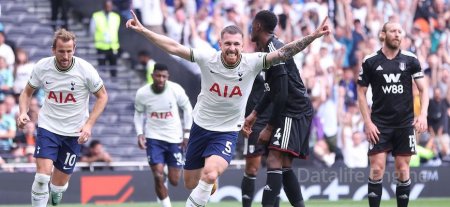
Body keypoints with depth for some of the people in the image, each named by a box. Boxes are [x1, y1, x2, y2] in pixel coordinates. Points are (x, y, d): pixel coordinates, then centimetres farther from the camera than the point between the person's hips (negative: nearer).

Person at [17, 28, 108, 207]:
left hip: (74, 132, 0)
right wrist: (23, 112, -14)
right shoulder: (42, 67, -10)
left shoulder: (85, 69, -15)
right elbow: (27, 92, 6)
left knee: (60, 182, 6)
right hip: (48, 126, 0)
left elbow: (102, 96, -3)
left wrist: (89, 124, -13)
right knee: (43, 173, -20)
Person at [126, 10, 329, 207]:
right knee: (191, 184, 13)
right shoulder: (208, 59, -14)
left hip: (227, 132, -2)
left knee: (210, 175, -29)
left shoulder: (251, 63, -14)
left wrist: (313, 36, -31)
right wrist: (143, 30, -19)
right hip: (200, 127, 2)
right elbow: (174, 47, -13)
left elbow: (283, 53, -20)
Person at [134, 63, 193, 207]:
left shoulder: (176, 90, -14)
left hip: (174, 138, 1)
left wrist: (187, 134, -1)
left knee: (174, 181, 4)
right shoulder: (142, 93, -12)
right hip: (153, 137, 0)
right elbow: (138, 113, 6)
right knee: (158, 176, -15)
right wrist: (140, 134, -7)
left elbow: (187, 108, 2)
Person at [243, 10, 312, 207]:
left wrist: (269, 128, -15)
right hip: (293, 112, 10)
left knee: (274, 161, -20)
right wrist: (254, 114, 22)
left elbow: (282, 95, -20)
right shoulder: (269, 49, 15)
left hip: (295, 113, -10)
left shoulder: (273, 51, -16)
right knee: (284, 166, 10)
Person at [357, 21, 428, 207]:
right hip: (379, 125, -1)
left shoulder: (410, 60, 3)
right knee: (377, 169, -8)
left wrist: (423, 115, -13)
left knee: (403, 170, 3)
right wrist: (367, 122, -4)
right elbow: (361, 93, 4)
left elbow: (423, 89, 3)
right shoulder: (370, 61, 0)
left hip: (405, 123, 1)